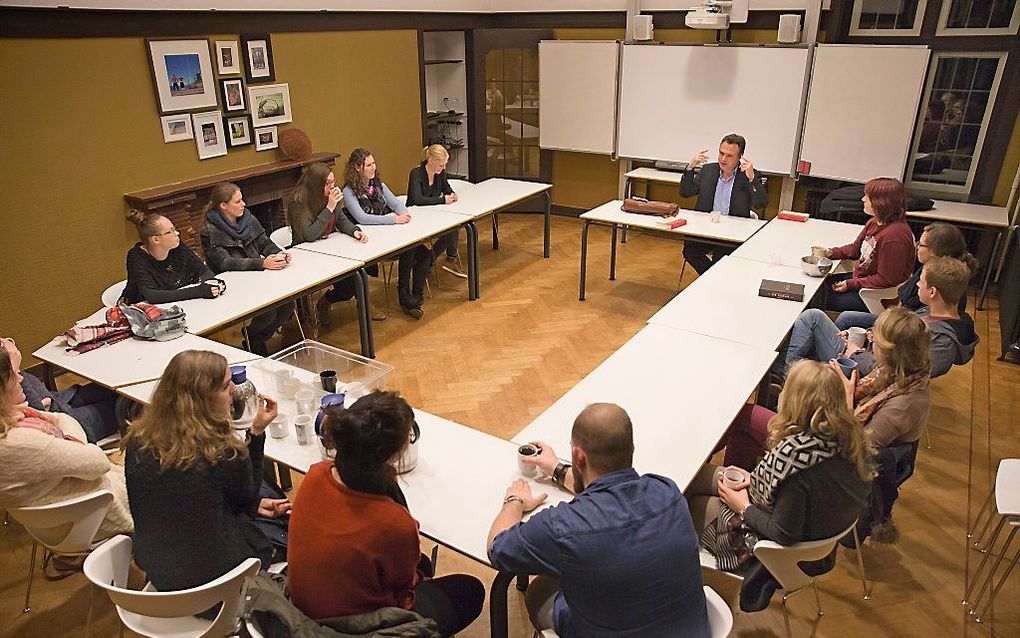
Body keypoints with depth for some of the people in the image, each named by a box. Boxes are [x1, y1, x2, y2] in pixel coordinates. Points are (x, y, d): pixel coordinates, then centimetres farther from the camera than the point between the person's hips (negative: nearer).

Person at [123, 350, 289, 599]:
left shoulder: (138, 440, -11)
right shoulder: (221, 453, -30)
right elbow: (247, 497, -7)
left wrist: (255, 505, 8)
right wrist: (257, 434, -11)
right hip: (206, 576, -6)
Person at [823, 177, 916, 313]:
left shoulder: (894, 236, -29)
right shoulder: (874, 222, 2)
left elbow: (886, 280, -26)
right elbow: (855, 248, 17)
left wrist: (851, 284, -21)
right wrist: (832, 252, 1)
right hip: (861, 278, 10)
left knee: (829, 301, -13)